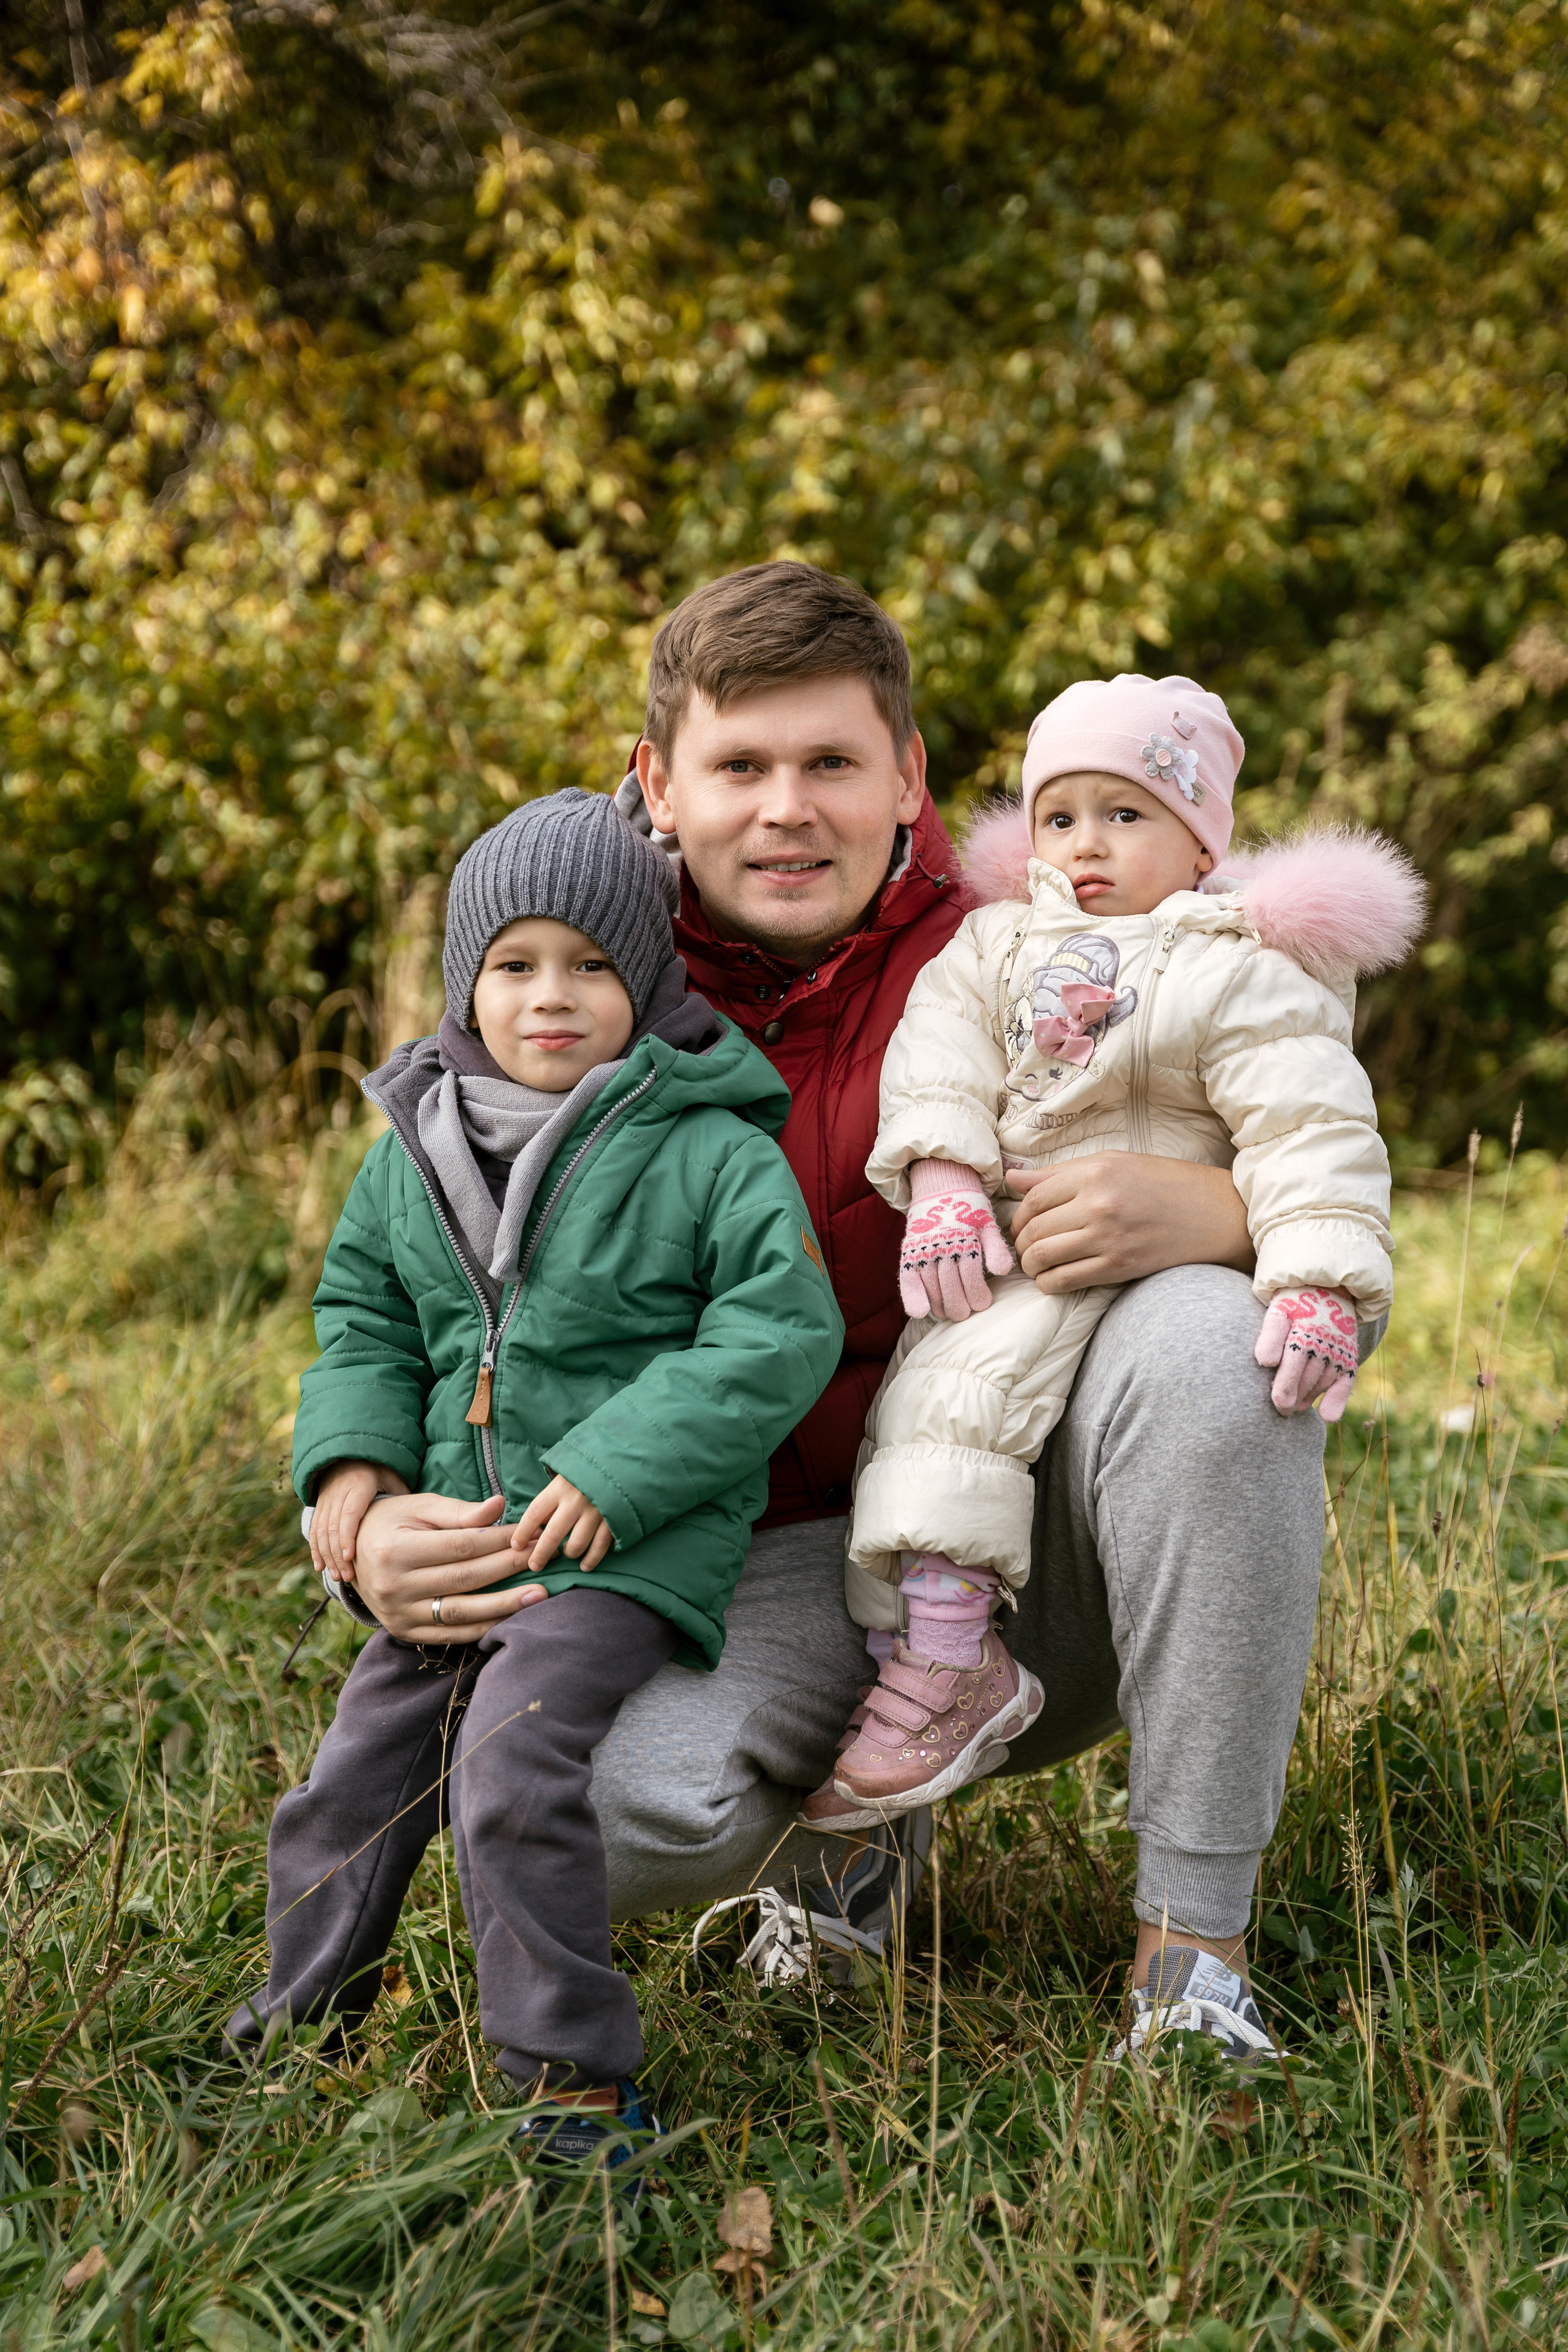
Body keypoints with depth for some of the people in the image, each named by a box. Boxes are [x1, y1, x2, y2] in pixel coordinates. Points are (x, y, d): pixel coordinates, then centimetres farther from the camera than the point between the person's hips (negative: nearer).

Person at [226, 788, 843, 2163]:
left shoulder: (710, 1151, -9)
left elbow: (782, 1329, -14)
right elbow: (364, 1314, 19)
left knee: (509, 1771, -22)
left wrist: (618, 1472, -19)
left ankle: (578, 2074, -8)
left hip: (630, 1541, -6)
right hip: (453, 1536, 7)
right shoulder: (415, 1153, 9)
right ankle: (301, 2024, 33)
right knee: (355, 1779, 10)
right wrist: (353, 1453, 0)